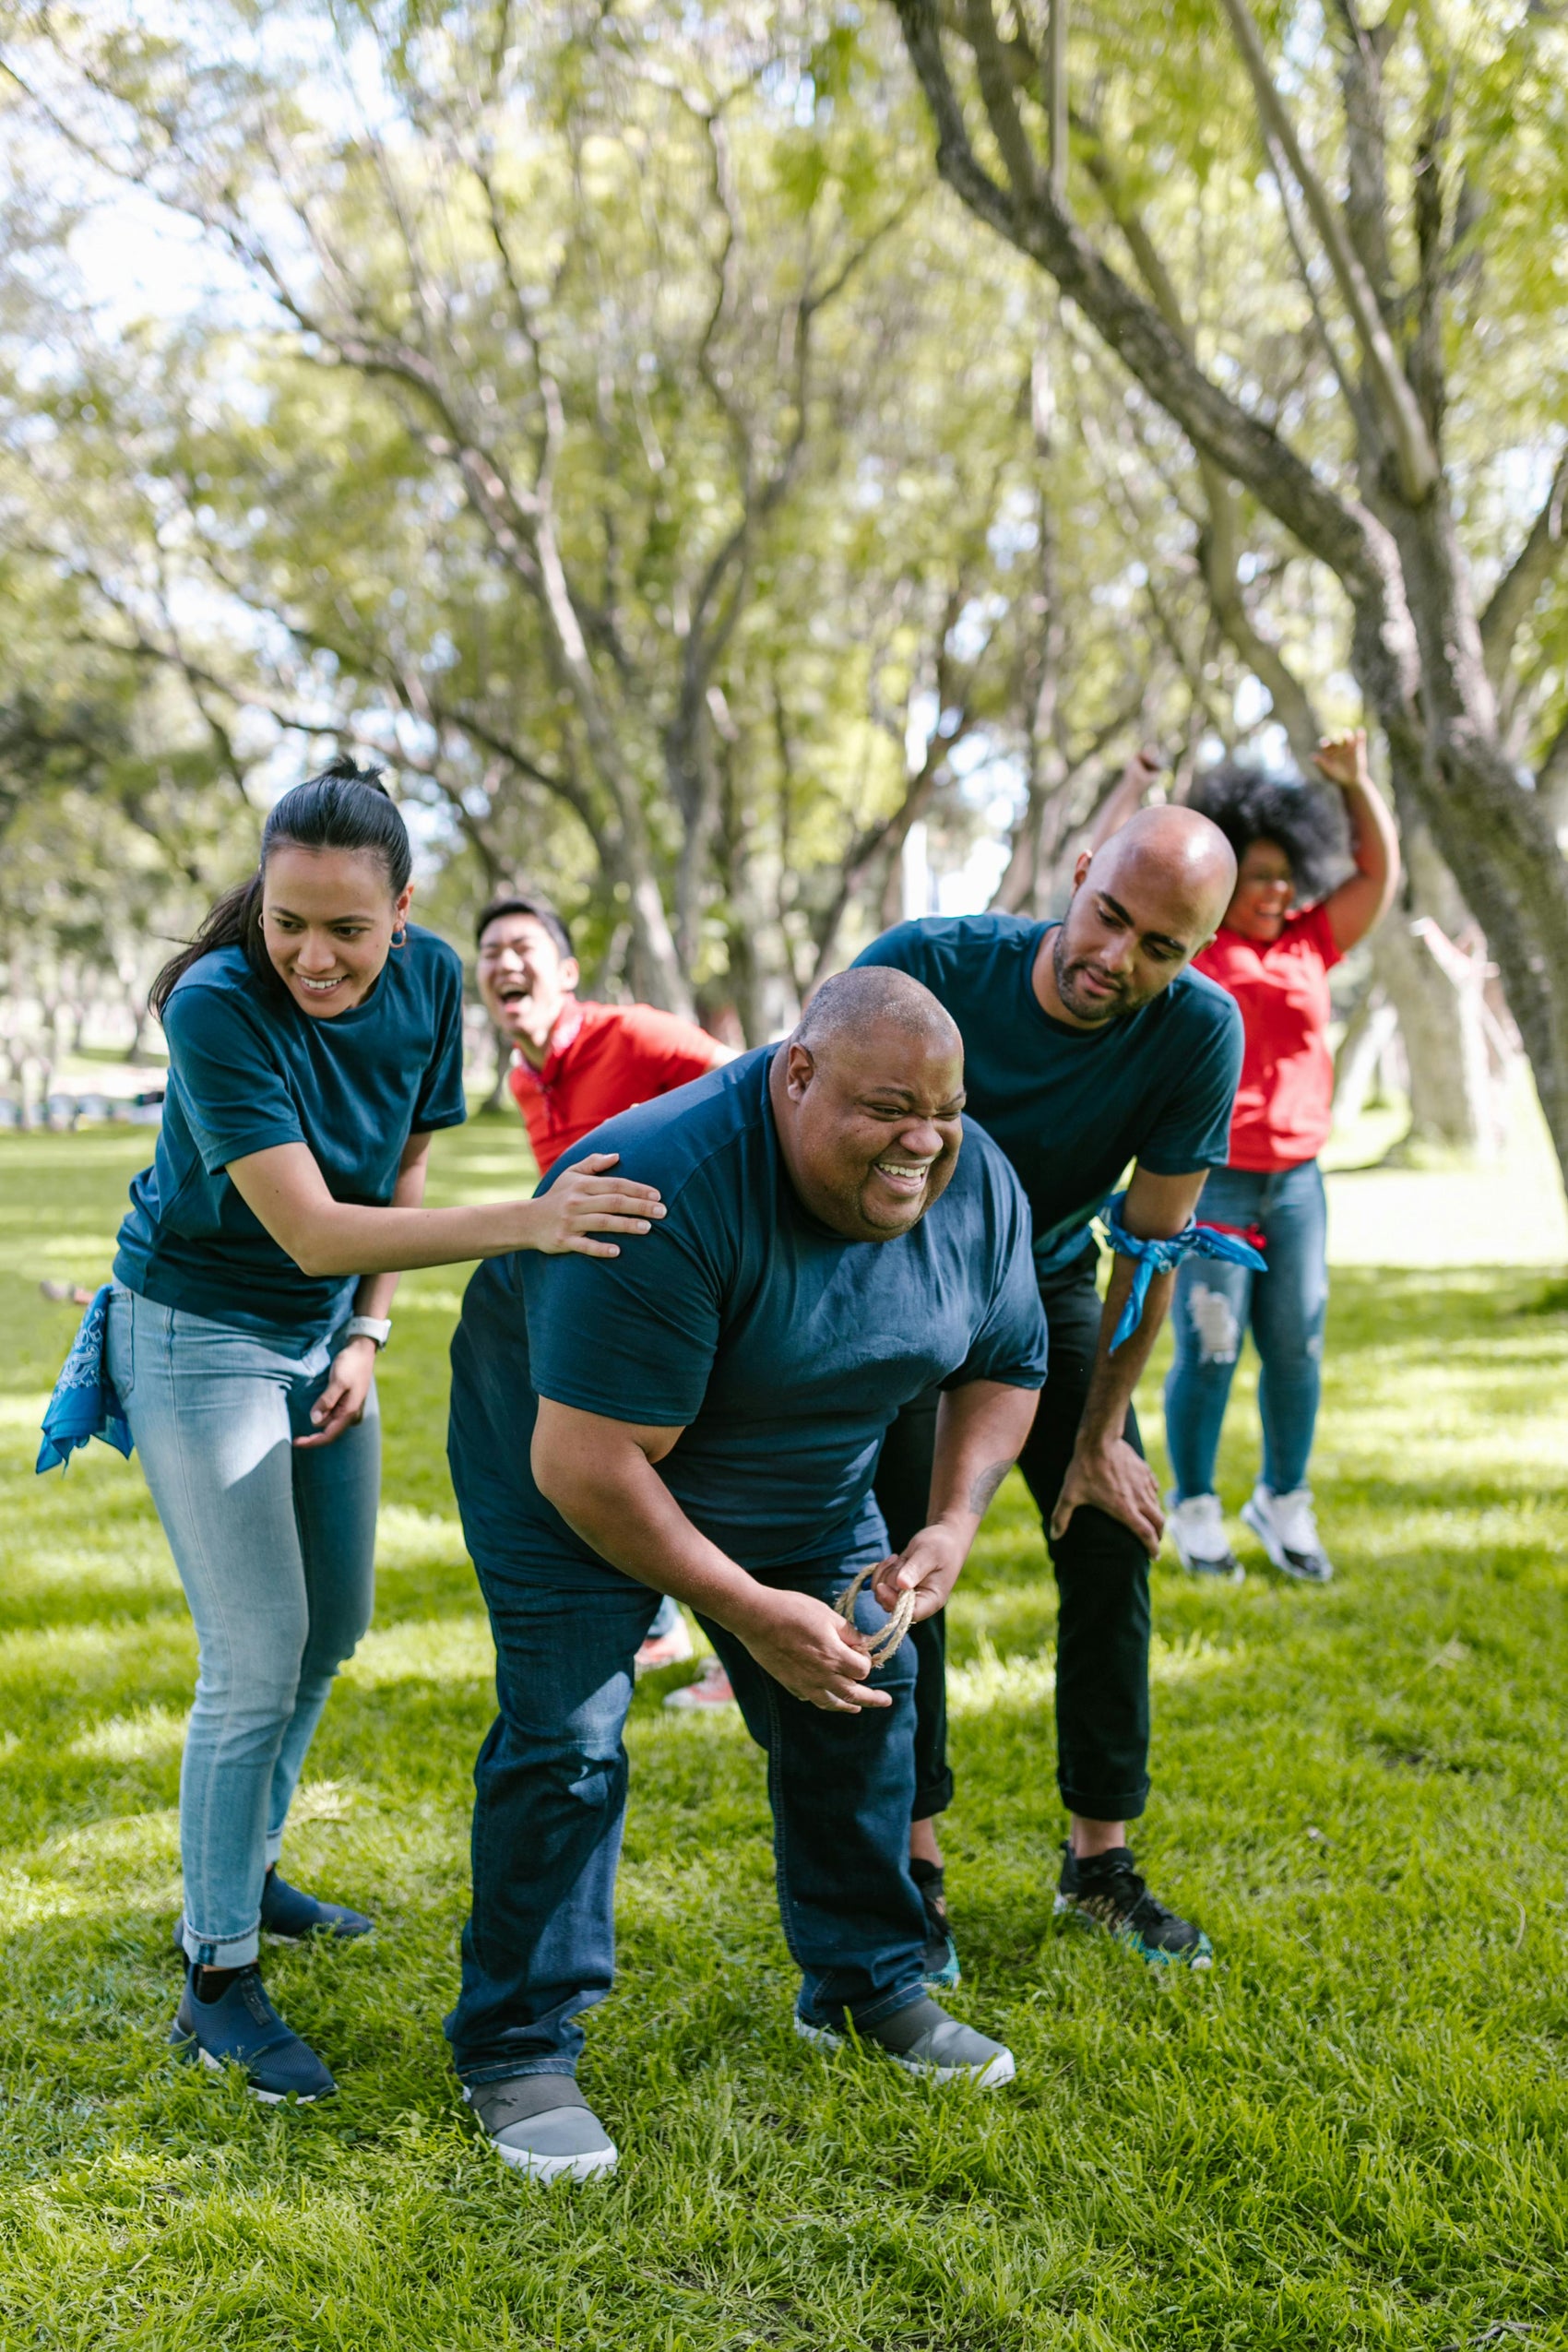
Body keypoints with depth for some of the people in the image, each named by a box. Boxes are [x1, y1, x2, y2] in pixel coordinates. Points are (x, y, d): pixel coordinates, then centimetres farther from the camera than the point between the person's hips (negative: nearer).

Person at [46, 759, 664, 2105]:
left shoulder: (430, 980, -11)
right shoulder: (217, 1006, -29)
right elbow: (311, 1230, -34)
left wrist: (367, 1341, -5)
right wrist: (524, 1223, -44)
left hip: (326, 1331, 7)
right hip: (198, 1335, -7)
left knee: (332, 1632, 17)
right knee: (256, 1665, -9)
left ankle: (245, 1873, 38)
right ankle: (217, 1980, 4)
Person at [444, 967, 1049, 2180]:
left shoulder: (975, 1184, -16)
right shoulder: (667, 1195, -38)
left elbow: (1003, 1368, 3)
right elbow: (586, 1465, -35)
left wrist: (954, 1521, -13)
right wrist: (749, 1608, -28)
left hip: (801, 1488, 6)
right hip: (569, 1459, -6)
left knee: (861, 1699, 5)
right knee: (566, 1739, -13)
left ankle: (871, 1984, 24)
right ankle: (517, 2053, 1)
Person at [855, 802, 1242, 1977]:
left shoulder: (1199, 1031, -26)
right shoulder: (929, 967, -31)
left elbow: (1153, 1241, -15)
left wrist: (1101, 1434, -9)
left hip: (1050, 1285, 2)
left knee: (1112, 1544, -1)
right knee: (903, 1557, -10)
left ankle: (1101, 1856, 14)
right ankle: (914, 1863, 4)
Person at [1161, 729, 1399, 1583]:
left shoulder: (1308, 944, 12)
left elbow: (1381, 872, 13)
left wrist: (1356, 779, 7)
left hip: (1295, 1181, 4)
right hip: (1206, 1182, -4)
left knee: (1296, 1350, 5)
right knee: (1209, 1352, -4)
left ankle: (1284, 1503, 22)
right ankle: (1195, 1512, 13)